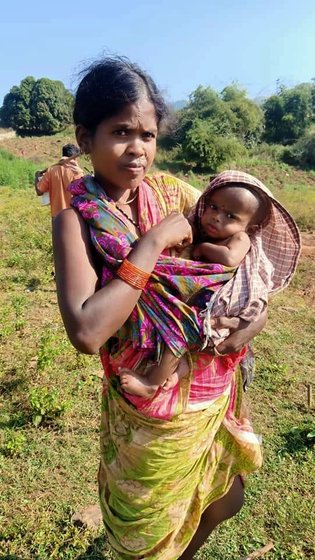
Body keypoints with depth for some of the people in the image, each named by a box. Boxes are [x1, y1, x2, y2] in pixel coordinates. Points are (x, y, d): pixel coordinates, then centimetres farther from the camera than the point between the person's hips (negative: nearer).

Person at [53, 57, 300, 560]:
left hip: (218, 389, 5)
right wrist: (153, 243, -27)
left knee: (226, 502, 28)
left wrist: (259, 315, -14)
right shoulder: (77, 217, -17)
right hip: (150, 410, -4)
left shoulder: (170, 191, -5)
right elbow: (86, 332, -30)